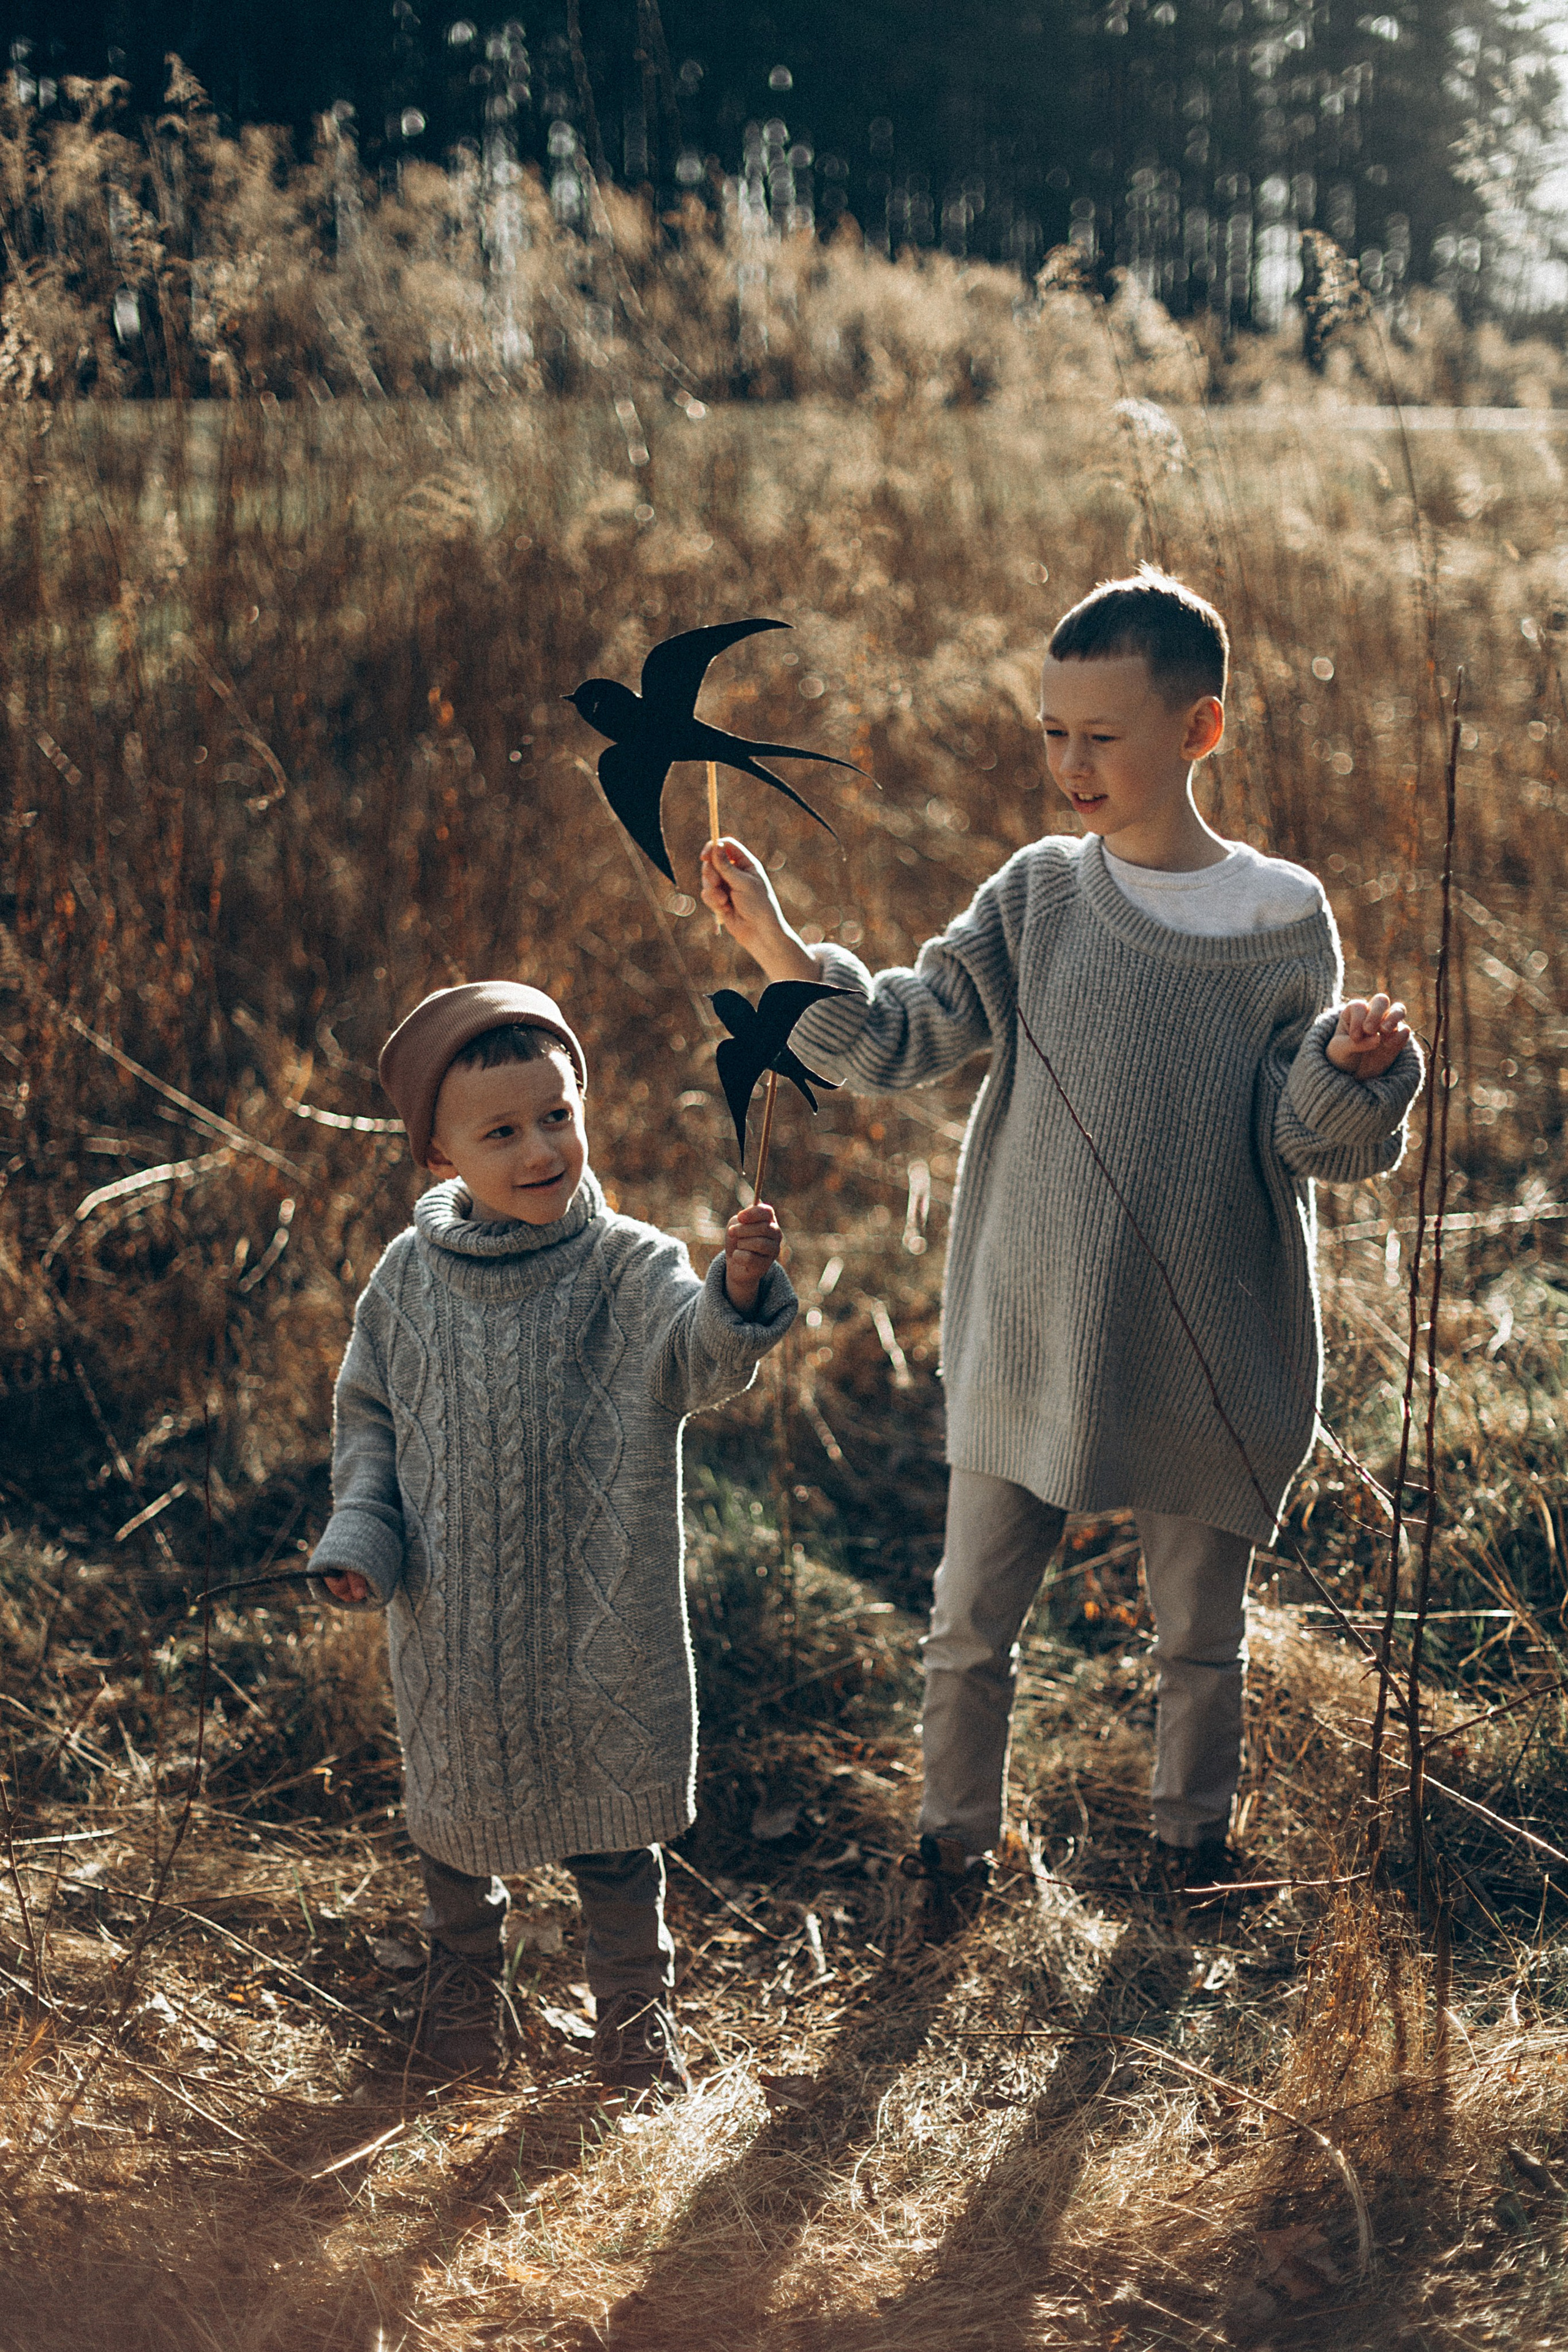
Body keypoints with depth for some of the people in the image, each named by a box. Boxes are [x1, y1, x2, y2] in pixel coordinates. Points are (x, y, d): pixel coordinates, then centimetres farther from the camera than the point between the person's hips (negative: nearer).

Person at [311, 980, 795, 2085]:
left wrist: (739, 1291, -52)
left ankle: (636, 2009, 34)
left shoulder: (630, 1268, -12)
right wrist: (360, 1534, -5)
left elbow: (698, 1357, -31)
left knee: (614, 1830, 12)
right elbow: (369, 1415, 7)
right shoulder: (410, 1279, -5)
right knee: (456, 1813, 20)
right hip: (453, 1626, 2)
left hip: (600, 1630, -2)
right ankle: (463, 1979, 47)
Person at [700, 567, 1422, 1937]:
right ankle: (956, 1844, 32)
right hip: (1026, 1349, 1)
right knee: (969, 1628, 10)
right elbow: (898, 1042, -6)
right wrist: (783, 953, -21)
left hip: (1207, 1362, -1)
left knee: (1201, 1635, 16)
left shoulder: (1285, 921, -6)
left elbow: (1311, 1145, -6)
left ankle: (1193, 1841, 39)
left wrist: (1356, 1075, -27)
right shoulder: (1038, 896, -2)